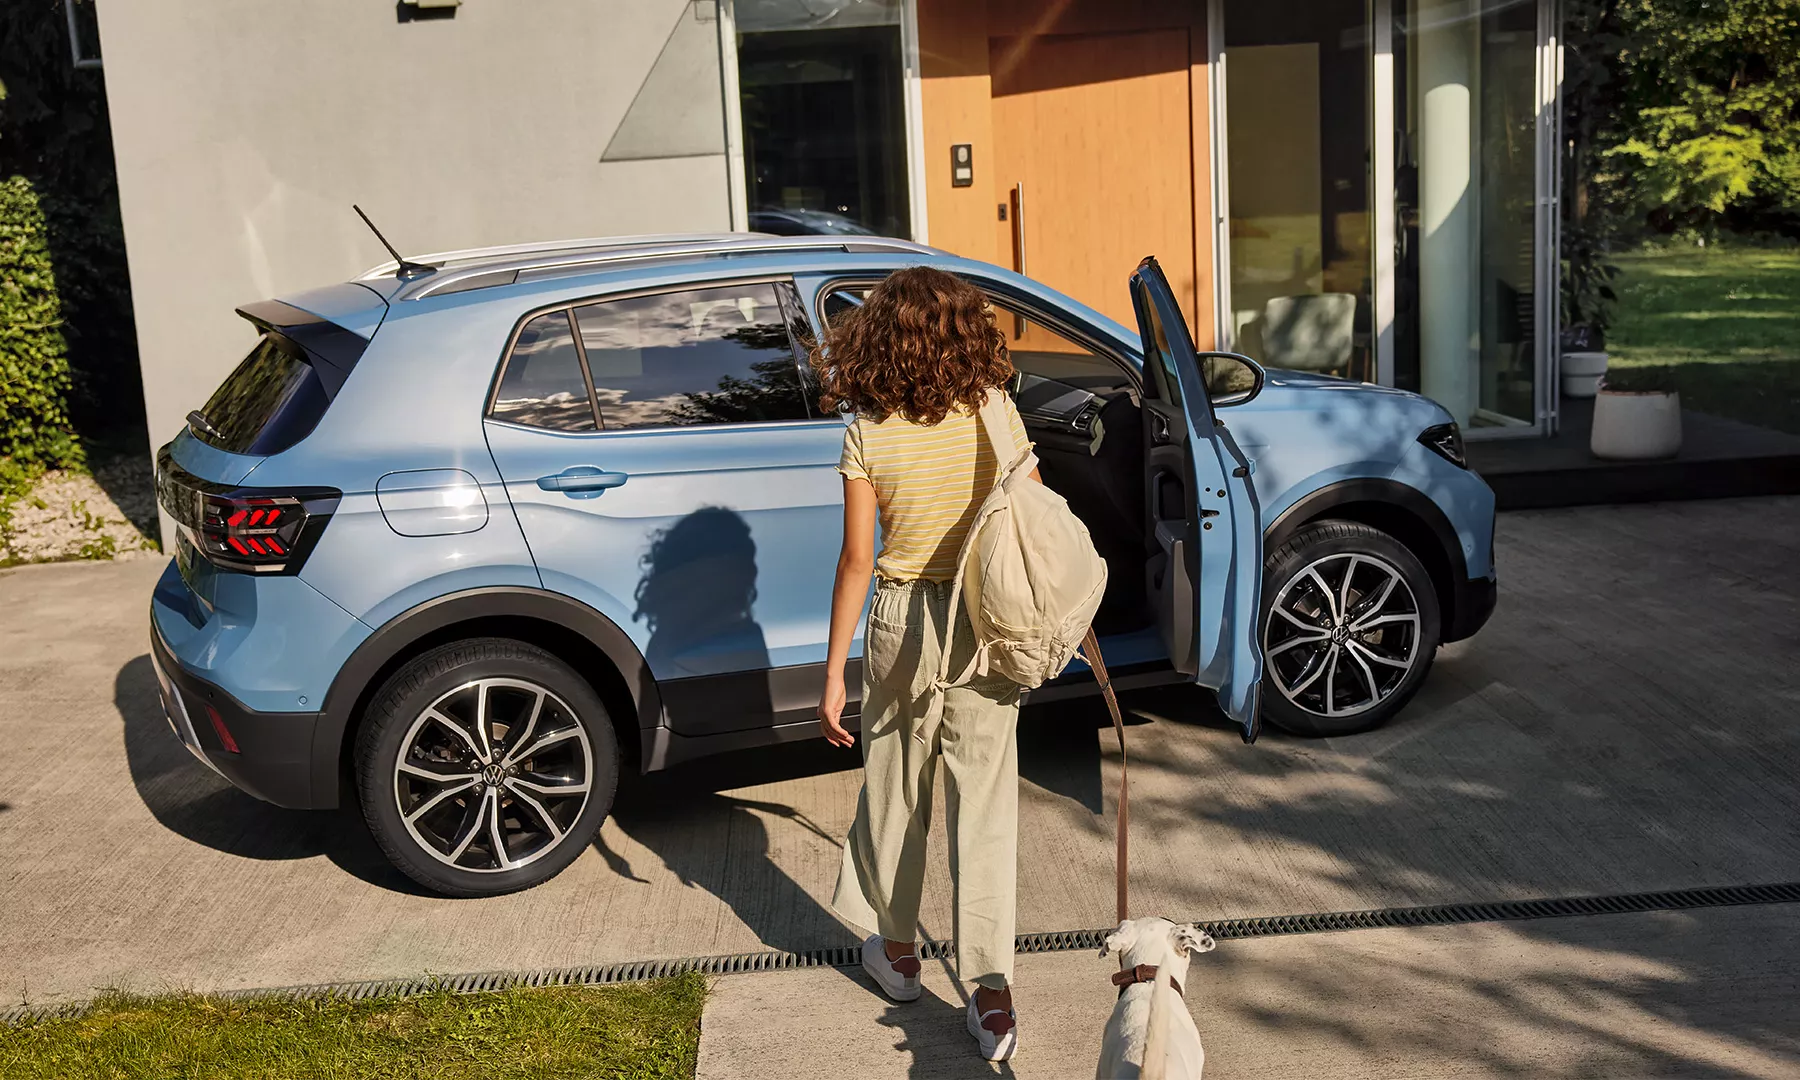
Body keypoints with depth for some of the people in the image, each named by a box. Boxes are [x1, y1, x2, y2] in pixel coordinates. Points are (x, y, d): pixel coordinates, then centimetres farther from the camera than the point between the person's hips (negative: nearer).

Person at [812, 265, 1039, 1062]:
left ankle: (895, 950, 35)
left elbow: (856, 560, -10)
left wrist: (834, 672, -3)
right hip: (988, 628, 1)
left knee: (895, 792, 18)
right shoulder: (997, 415, -5)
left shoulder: (868, 434, -9)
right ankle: (991, 992, 5)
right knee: (984, 805, 5)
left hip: (902, 624, -1)